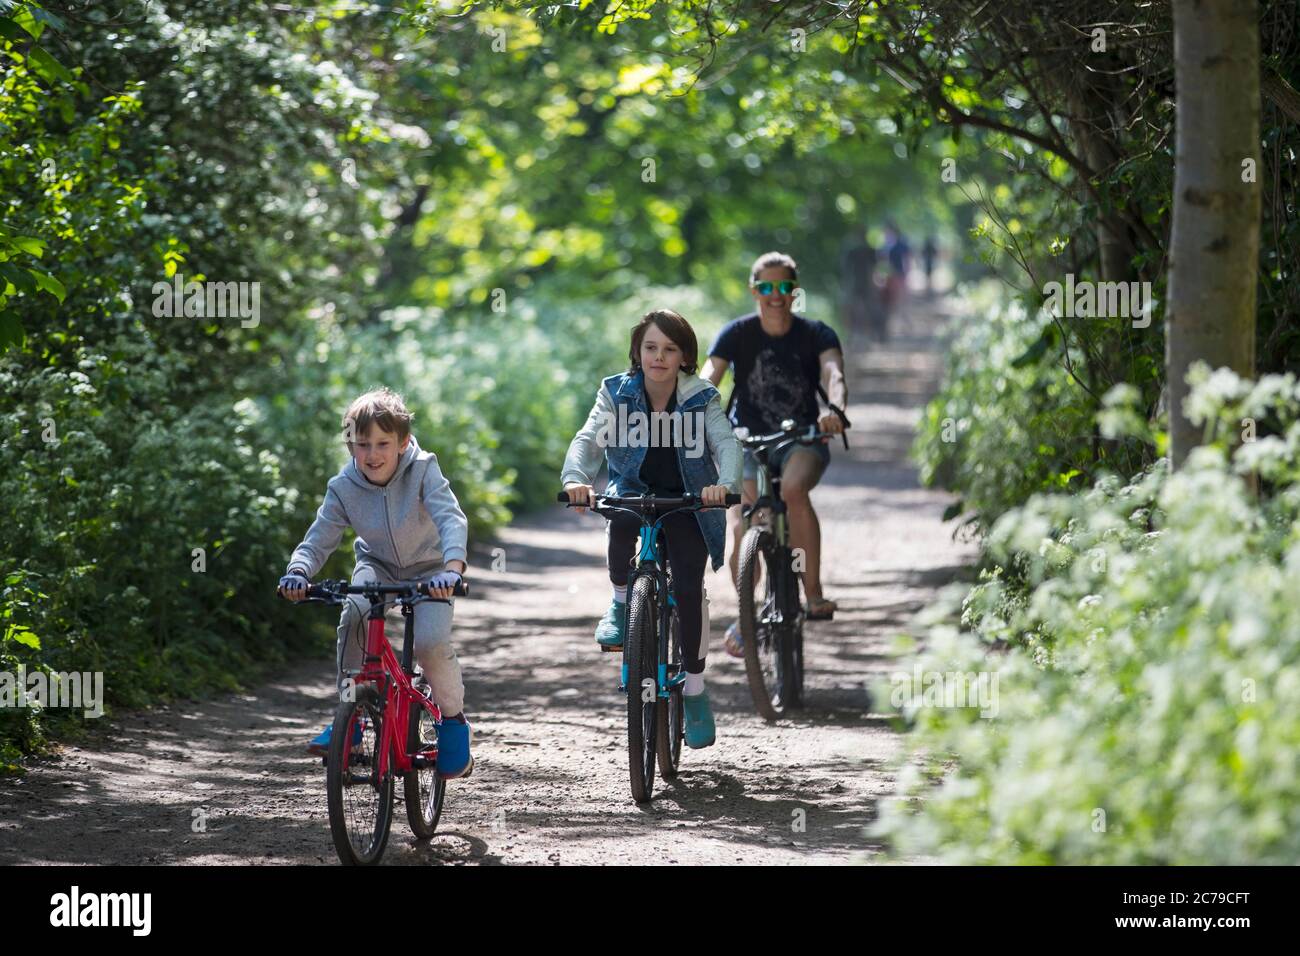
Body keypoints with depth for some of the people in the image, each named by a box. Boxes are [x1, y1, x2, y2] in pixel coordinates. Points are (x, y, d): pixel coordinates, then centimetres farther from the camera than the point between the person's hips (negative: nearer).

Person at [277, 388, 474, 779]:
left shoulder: (422, 471, -26)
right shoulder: (344, 487, -18)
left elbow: (451, 519, -37)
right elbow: (319, 539, -16)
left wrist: (451, 569, -55)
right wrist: (298, 572, -38)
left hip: (427, 569, -2)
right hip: (378, 566, 2)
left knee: (430, 640, -26)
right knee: (354, 614, -31)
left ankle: (453, 720, 1)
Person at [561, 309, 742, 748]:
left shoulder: (701, 399, -8)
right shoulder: (617, 393, -7)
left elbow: (726, 442, -21)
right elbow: (588, 439, -18)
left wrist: (725, 483, -43)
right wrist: (575, 478, -39)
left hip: (687, 501, 0)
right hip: (633, 491, 0)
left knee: (689, 584, -16)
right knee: (622, 521, -37)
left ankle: (694, 688, 0)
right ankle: (621, 600, -10)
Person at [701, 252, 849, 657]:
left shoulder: (816, 334, -7)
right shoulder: (737, 334, -6)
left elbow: (834, 375, -26)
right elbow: (707, 380, -19)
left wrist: (835, 410, -49)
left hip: (803, 440, -1)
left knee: (793, 488, -36)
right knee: (739, 529, -17)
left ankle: (814, 595, -26)